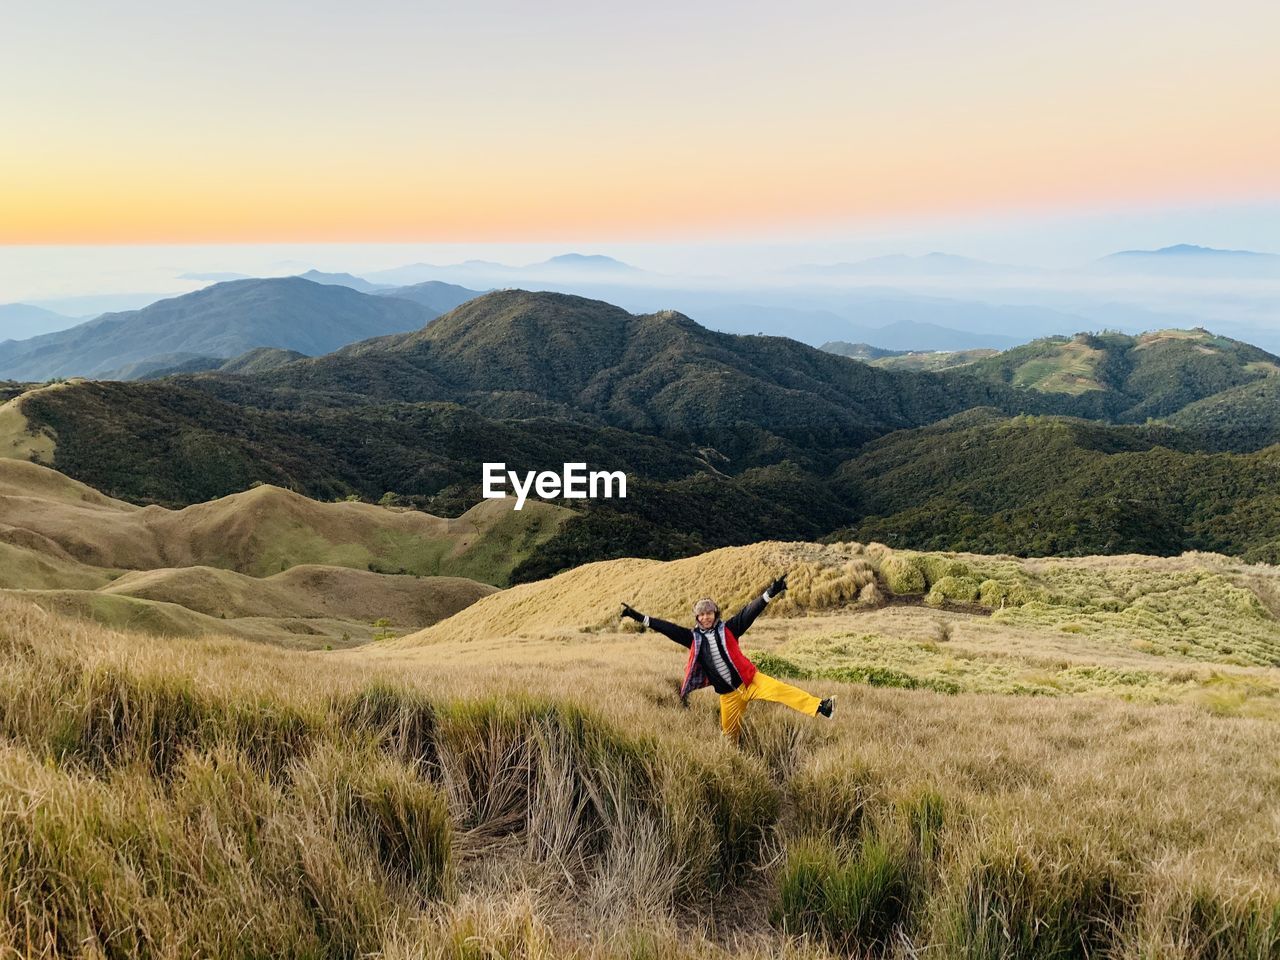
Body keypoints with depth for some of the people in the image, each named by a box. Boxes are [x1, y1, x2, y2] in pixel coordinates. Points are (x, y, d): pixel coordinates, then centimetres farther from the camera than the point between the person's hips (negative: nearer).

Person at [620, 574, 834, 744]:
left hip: (750, 681, -2)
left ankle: (821, 707, -30)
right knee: (729, 731, 8)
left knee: (780, 690, -23)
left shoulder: (727, 629, -3)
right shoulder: (694, 637, 2)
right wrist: (639, 617, -4)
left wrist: (770, 593, -24)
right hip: (728, 692, 3)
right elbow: (667, 628, 0)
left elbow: (748, 613, -12)